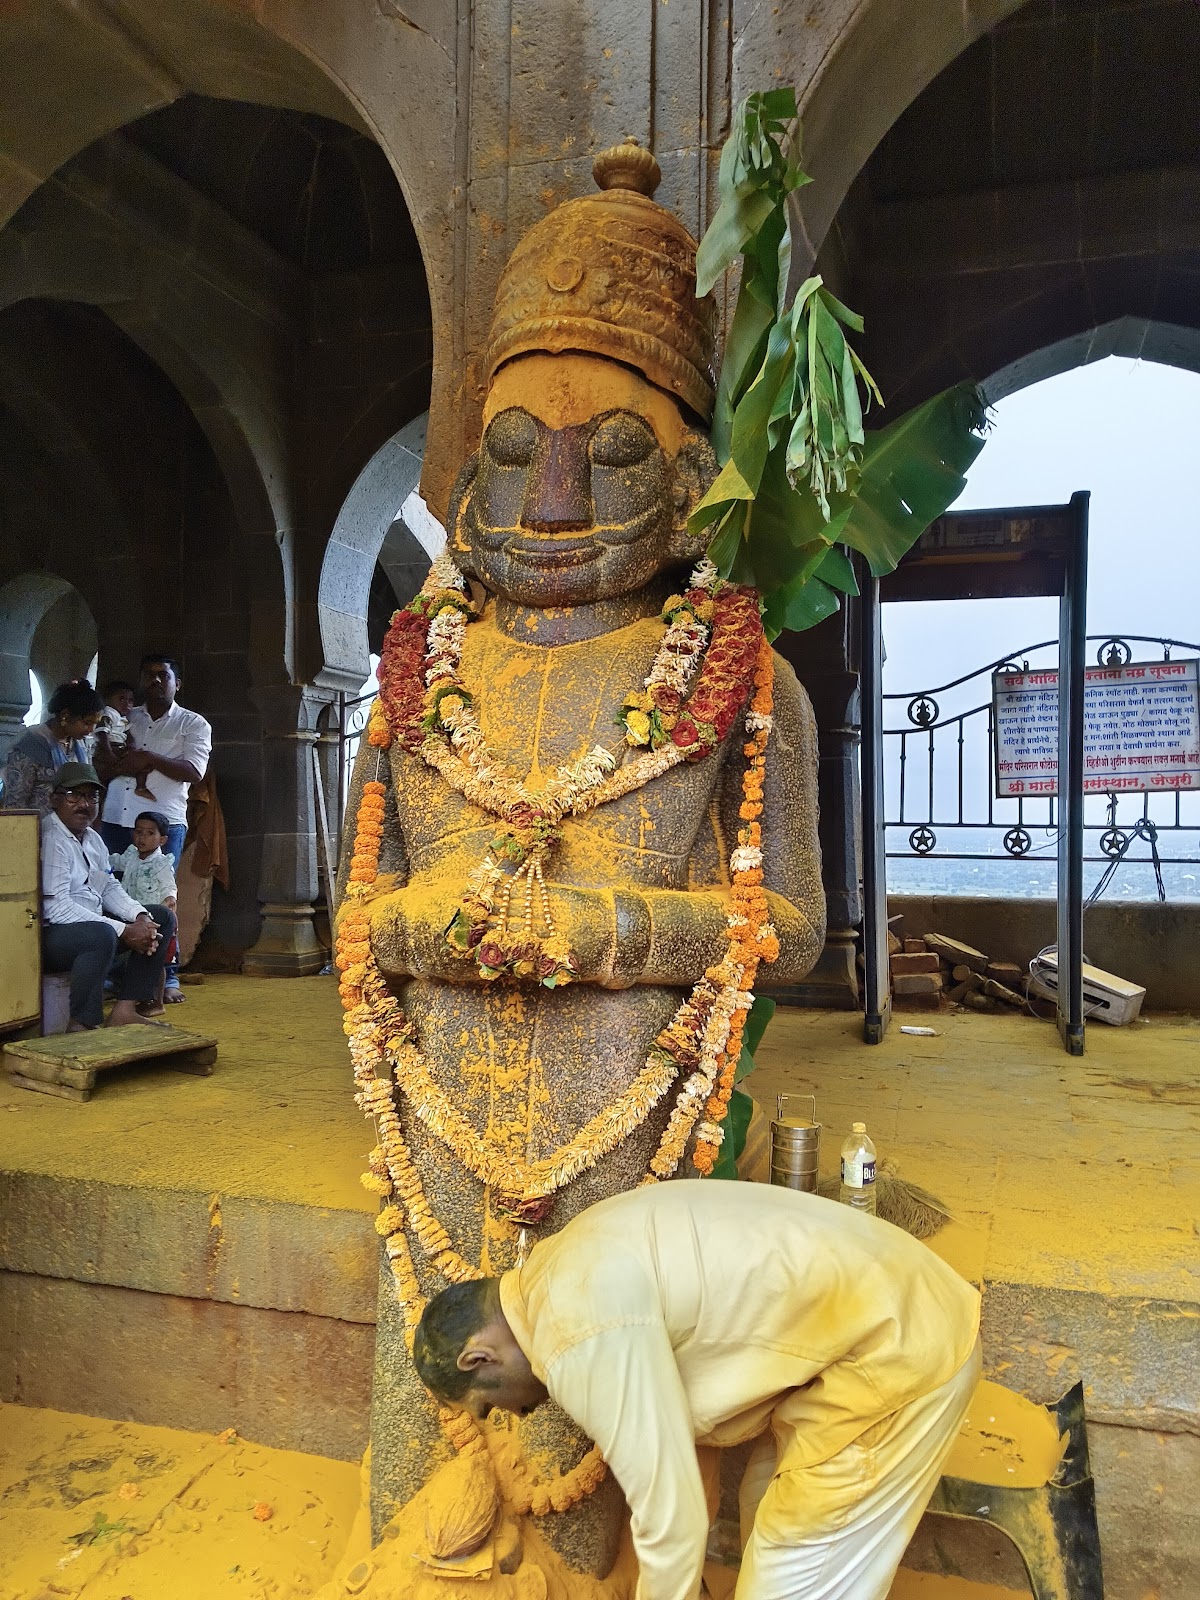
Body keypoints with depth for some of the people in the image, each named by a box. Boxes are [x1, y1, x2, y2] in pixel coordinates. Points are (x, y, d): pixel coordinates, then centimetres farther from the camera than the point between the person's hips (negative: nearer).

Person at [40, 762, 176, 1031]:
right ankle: (82, 1026, -24)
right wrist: (124, 931, -26)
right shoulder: (50, 839, -18)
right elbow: (56, 908, -26)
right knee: (100, 934, -39)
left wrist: (140, 916, -6)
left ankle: (124, 1010, -1)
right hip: (47, 936, -10)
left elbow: (110, 888, 16)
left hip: (91, 923, 10)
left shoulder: (92, 838, 13)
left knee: (163, 918, 7)